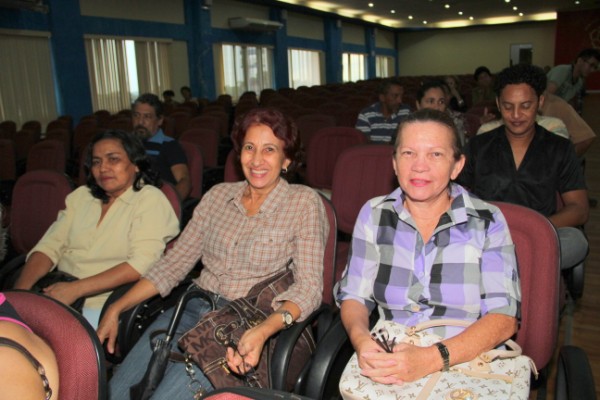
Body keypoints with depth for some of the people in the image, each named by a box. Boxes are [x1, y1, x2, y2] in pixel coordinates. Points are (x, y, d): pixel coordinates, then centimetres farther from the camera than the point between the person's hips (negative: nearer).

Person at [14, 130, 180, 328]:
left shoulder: (150, 199, -4)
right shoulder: (80, 195, 15)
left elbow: (142, 263, -16)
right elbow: (49, 246, 9)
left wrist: (75, 289, -20)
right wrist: (19, 291, -9)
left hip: (103, 305, -5)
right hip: (58, 295, 5)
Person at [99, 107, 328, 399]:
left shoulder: (304, 203, -3)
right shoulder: (218, 195, 10)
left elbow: (308, 287, -11)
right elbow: (175, 262, 11)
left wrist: (263, 331, -28)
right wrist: (116, 309, 3)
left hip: (245, 326, -4)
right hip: (193, 309, 4)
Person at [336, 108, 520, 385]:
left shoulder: (487, 222, -4)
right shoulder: (373, 215, 1)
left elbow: (503, 318, -10)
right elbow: (354, 296, 3)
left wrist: (432, 358, -24)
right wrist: (361, 338, -19)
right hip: (387, 369, 1)